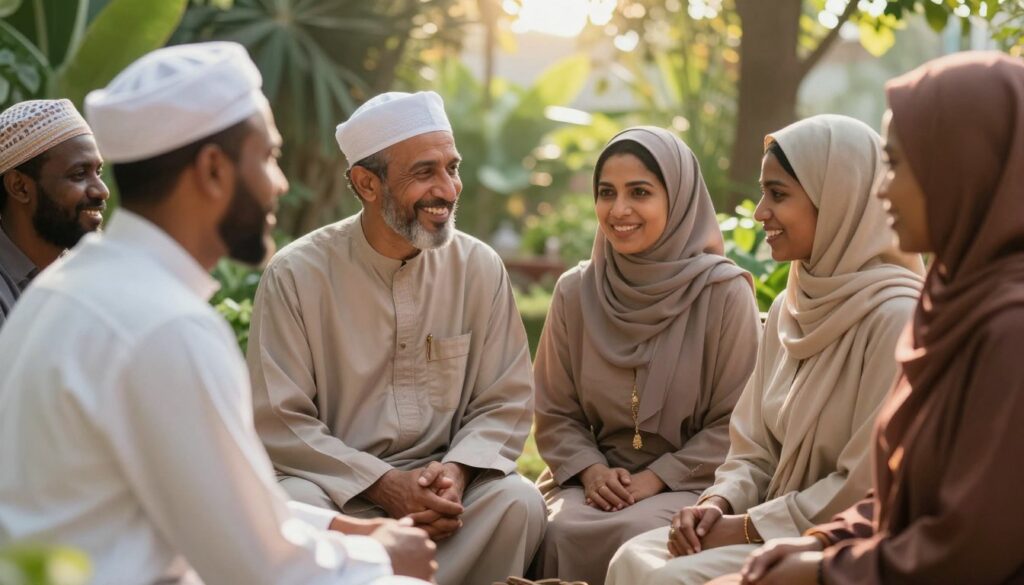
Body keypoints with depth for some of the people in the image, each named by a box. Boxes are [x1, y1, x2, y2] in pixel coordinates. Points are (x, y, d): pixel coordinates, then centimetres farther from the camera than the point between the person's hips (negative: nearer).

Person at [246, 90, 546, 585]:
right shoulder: (296, 275, -8)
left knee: (519, 503, -26)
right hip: (334, 483, -2)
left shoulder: (481, 268, 1)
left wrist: (455, 471, -18)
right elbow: (278, 421, -10)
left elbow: (505, 402, 2)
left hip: (443, 480, 3)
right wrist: (383, 485, -20)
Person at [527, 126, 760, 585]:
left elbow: (734, 424, -5)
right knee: (562, 531, -29)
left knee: (640, 535, -33)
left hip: (688, 482, -2)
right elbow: (555, 413, 9)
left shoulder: (724, 293, -7)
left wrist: (656, 478, -14)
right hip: (595, 477, 3)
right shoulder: (575, 292, 3)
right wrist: (591, 471, -9)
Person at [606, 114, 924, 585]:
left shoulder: (895, 316, -17)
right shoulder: (790, 307, 9)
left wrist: (747, 527, -14)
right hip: (782, 530, 7)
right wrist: (719, 503, -8)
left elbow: (871, 485, -18)